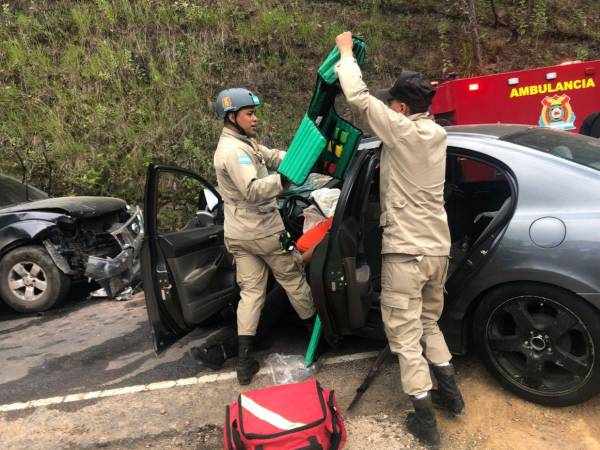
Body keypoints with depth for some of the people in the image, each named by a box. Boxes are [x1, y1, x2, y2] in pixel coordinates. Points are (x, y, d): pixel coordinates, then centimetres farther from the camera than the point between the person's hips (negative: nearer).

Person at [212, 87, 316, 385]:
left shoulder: (243, 143, 13)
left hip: (237, 234, 9)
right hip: (262, 231, -9)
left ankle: (244, 362, 7)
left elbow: (273, 156, 11)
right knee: (294, 279, 10)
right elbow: (253, 190, -33)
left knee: (250, 292, 8)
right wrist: (286, 178, -47)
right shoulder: (234, 150, -20)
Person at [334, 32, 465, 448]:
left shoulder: (402, 130, -13)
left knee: (405, 332, 4)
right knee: (429, 322, 25)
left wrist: (346, 51, 7)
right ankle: (449, 391, 31)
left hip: (406, 250, -8)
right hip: (438, 247, 8)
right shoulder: (437, 133, 8)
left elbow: (358, 97, -8)